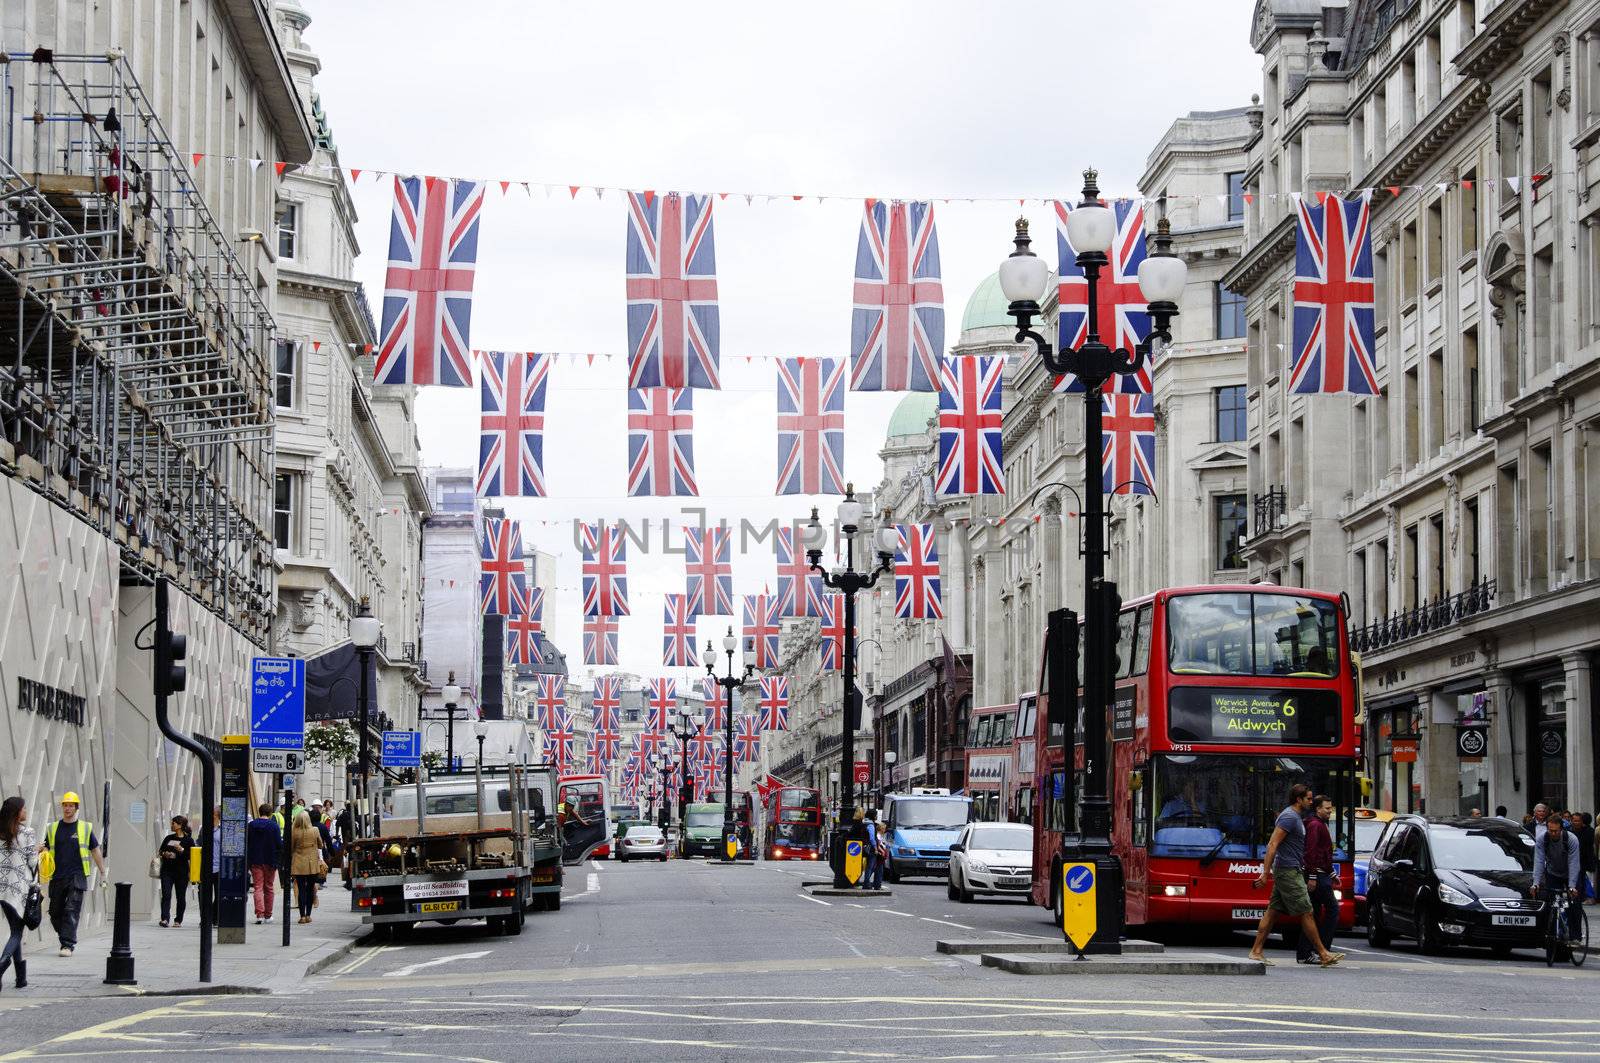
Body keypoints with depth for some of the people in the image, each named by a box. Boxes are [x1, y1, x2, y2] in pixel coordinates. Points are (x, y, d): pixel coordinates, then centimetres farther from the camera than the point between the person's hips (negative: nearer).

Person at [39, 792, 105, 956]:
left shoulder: (85, 828, 6)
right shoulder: (53, 828, 12)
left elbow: (95, 851, 10)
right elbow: (47, 850, 17)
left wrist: (102, 873, 7)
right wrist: (42, 850, -7)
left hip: (77, 876, -3)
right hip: (57, 877, 3)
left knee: (71, 911, -12)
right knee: (55, 912, 6)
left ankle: (68, 945, -14)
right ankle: (65, 937, 25)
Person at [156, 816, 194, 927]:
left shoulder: (188, 840, -1)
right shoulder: (168, 838, 13)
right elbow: (160, 851, 20)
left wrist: (182, 850, -19)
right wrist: (164, 854, -1)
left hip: (181, 872, -3)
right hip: (167, 871, 3)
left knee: (181, 896, 5)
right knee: (166, 895, -11)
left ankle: (179, 920, 17)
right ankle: (165, 919, -17)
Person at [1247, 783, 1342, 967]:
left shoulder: (1296, 817, 18)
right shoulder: (1289, 817, -14)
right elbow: (1273, 844, -20)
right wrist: (1266, 873, -24)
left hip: (1285, 872, 10)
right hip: (1289, 871, -10)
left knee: (1272, 911, 7)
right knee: (1306, 912, -6)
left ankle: (1256, 951, 6)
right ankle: (1323, 954, -2)